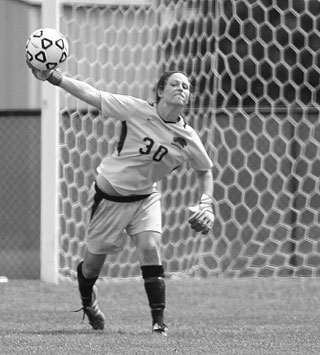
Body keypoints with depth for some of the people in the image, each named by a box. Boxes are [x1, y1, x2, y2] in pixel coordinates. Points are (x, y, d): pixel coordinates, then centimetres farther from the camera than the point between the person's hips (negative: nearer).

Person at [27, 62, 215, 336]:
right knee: (95, 259, 7)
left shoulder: (188, 139, -10)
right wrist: (53, 77, -24)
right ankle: (87, 300, 42)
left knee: (150, 247, -22)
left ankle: (159, 321, -16)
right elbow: (91, 95, -16)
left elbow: (205, 170, 9)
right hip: (109, 194, -2)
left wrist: (206, 204, -5)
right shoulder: (137, 110, -19)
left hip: (145, 197, 2)